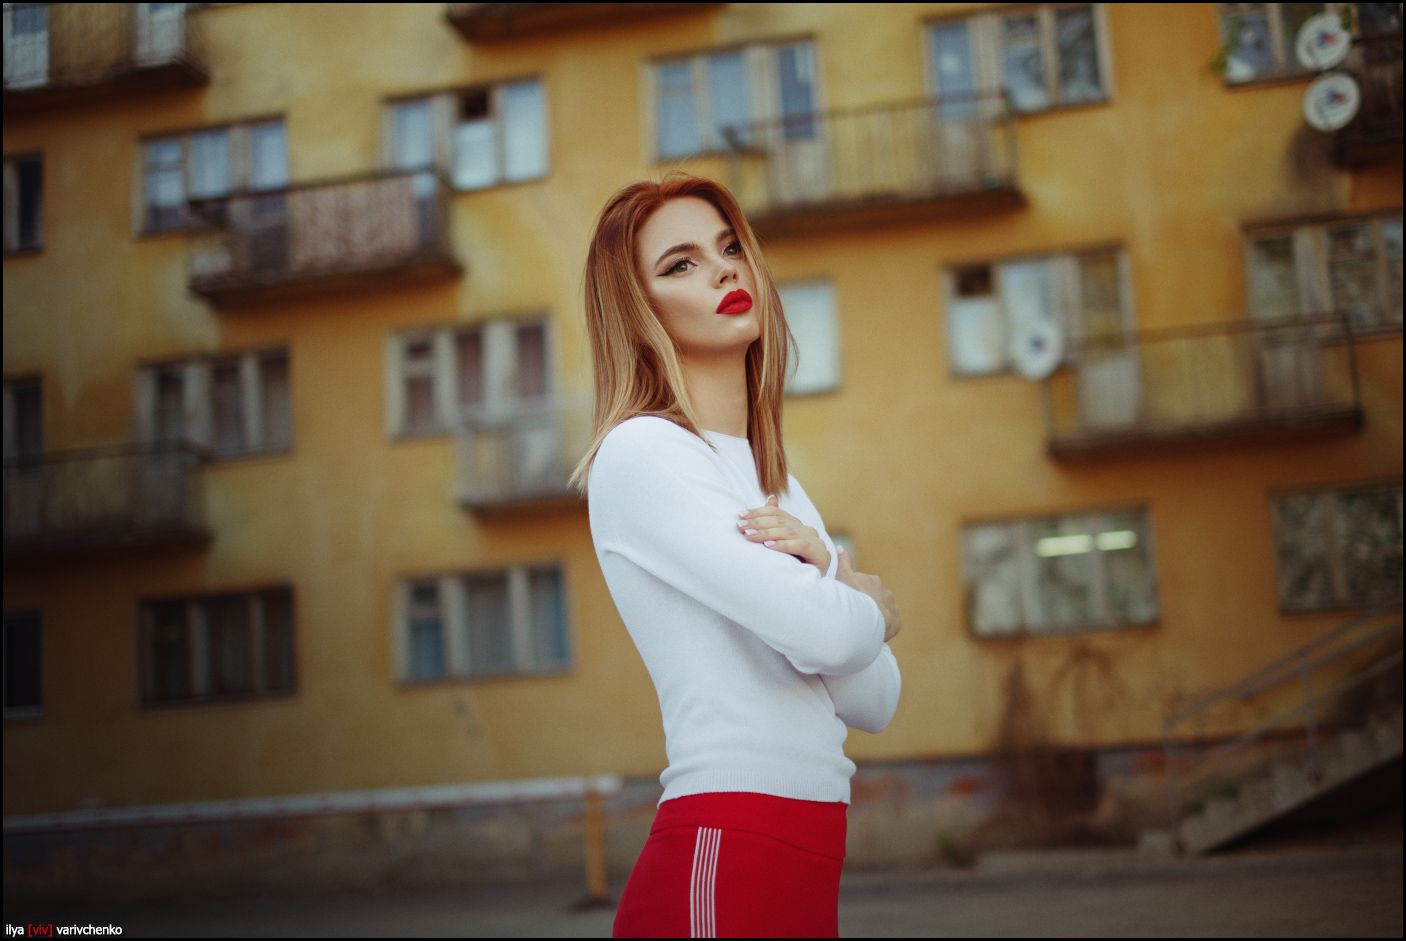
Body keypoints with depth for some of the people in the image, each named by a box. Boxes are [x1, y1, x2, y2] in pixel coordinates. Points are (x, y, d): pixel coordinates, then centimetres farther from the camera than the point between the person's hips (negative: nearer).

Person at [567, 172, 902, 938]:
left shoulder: (772, 481, 16)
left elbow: (875, 704, 9)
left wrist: (825, 567, -8)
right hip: (720, 859, -7)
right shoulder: (639, 453, -9)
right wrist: (874, 606, 3)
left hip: (804, 863, 7)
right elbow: (822, 634, -19)